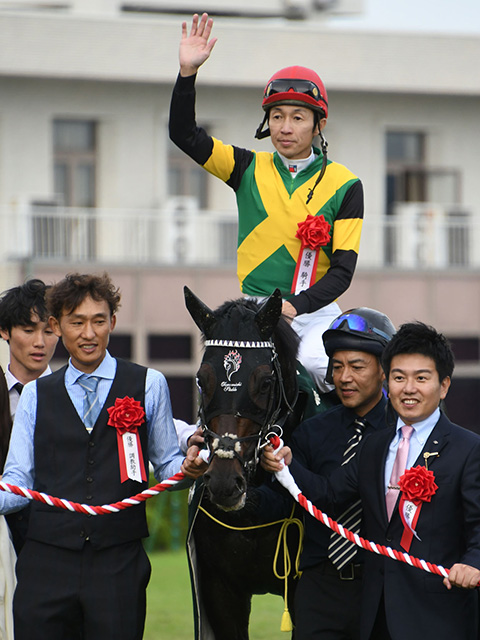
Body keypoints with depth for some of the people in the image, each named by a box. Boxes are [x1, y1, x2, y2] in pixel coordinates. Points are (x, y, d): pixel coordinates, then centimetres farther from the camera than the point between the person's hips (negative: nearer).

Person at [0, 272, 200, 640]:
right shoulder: (36, 395, 14)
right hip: (47, 561, 1)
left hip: (119, 565, -1)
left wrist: (187, 468, -11)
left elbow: (167, 465, 11)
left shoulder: (148, 385, 10)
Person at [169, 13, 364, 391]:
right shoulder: (251, 169, 9)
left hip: (314, 309, -2)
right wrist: (188, 72, -10)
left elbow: (343, 270, -4)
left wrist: (295, 306, -20)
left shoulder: (343, 185, 2)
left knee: (317, 362, -31)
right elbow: (184, 135, 3)